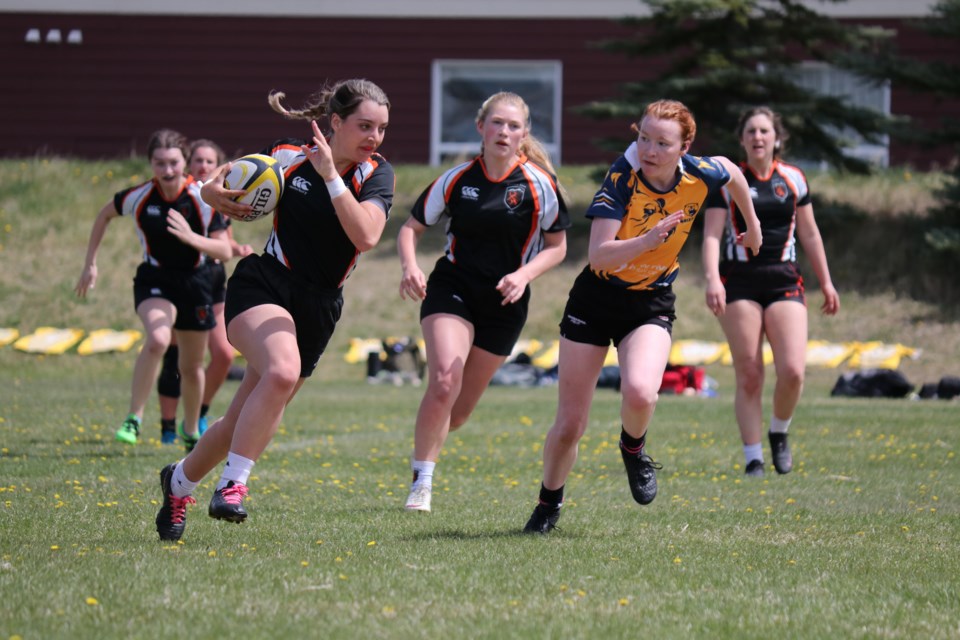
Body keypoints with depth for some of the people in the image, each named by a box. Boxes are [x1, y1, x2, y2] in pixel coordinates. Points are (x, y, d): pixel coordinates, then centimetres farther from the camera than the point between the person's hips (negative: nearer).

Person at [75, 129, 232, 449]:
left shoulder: (203, 199, -16)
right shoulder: (139, 197, -13)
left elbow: (224, 251, -15)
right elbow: (105, 214, 7)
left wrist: (190, 237, -33)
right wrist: (90, 264, 7)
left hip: (194, 282, 2)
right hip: (154, 280, -2)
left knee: (191, 367, 13)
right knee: (158, 340, -32)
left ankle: (191, 431, 38)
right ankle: (134, 419, -22)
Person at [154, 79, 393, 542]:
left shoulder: (376, 173, -3)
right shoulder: (287, 156, -3)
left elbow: (366, 235, -21)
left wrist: (329, 174, -26)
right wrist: (213, 191, -6)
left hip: (317, 311, 3)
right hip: (262, 288, -3)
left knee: (245, 422, 8)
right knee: (283, 371, -34)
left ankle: (179, 480, 35)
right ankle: (232, 484, -26)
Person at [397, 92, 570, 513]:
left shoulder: (538, 185, -5)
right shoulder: (457, 179, -3)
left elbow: (557, 245, 3)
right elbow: (411, 228, 6)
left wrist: (523, 275, -15)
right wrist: (410, 266, -14)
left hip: (504, 303, 1)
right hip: (451, 289, -1)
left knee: (457, 412, 6)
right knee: (444, 383, -24)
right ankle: (421, 481, -10)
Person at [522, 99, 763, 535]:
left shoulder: (700, 175, -13)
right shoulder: (622, 178, -22)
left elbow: (732, 172, 13)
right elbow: (598, 255, -30)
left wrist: (752, 225, 26)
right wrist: (648, 240, -45)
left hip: (652, 303, 1)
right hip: (596, 300, -1)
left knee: (640, 394, -29)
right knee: (569, 426, 2)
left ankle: (633, 447, 7)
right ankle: (549, 503, 30)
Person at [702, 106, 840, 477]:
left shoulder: (793, 179, 10)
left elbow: (809, 234, 19)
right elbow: (712, 235, -5)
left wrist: (825, 282, 18)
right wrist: (712, 279, -20)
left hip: (784, 281, 2)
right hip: (740, 283, -2)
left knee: (793, 371, -13)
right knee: (748, 376, -5)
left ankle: (779, 433, 15)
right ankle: (753, 458, 5)